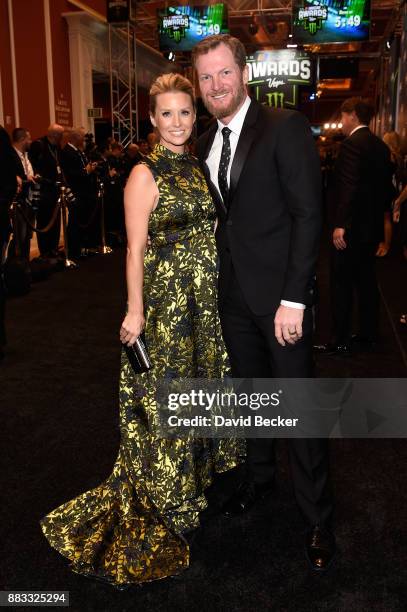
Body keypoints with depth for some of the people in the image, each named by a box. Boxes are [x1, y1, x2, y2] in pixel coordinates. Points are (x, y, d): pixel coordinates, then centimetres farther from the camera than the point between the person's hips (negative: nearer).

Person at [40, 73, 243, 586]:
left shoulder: (198, 168, 10)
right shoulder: (145, 175, -10)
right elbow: (135, 249, -12)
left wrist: (216, 289, 12)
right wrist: (135, 312, -16)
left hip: (206, 298, 7)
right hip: (164, 299, -7)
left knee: (201, 381, 17)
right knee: (163, 393, 3)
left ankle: (197, 470, 39)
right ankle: (162, 501, 22)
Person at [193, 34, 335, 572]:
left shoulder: (285, 127, -10)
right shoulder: (206, 144, 11)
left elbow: (308, 214, -14)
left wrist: (293, 299, -18)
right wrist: (218, 279, 5)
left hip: (281, 294, -6)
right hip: (234, 295, 6)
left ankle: (317, 518, 19)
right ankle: (259, 476, 41)